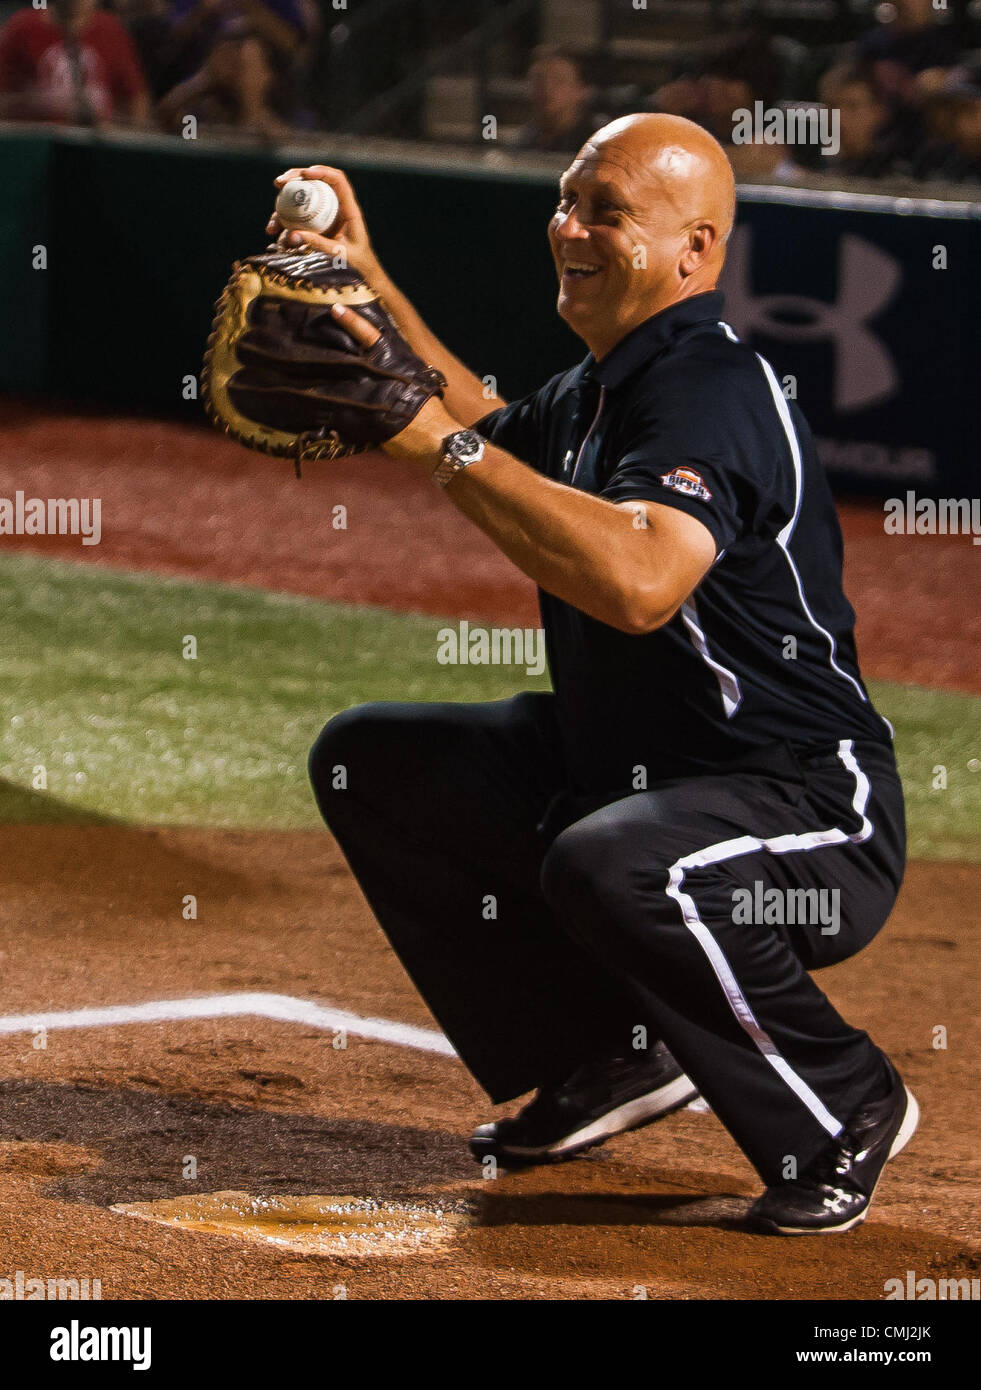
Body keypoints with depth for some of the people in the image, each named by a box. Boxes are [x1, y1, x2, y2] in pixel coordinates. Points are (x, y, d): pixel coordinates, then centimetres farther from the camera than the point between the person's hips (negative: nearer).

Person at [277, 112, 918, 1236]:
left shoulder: (711, 391, -23)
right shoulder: (596, 389, 7)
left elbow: (639, 581, -43)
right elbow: (497, 442, 31)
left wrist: (443, 444, -38)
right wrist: (370, 286, 20)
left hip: (805, 805, -10)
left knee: (612, 865, -40)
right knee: (368, 758, 12)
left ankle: (844, 1108, -13)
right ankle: (608, 1059, 14)